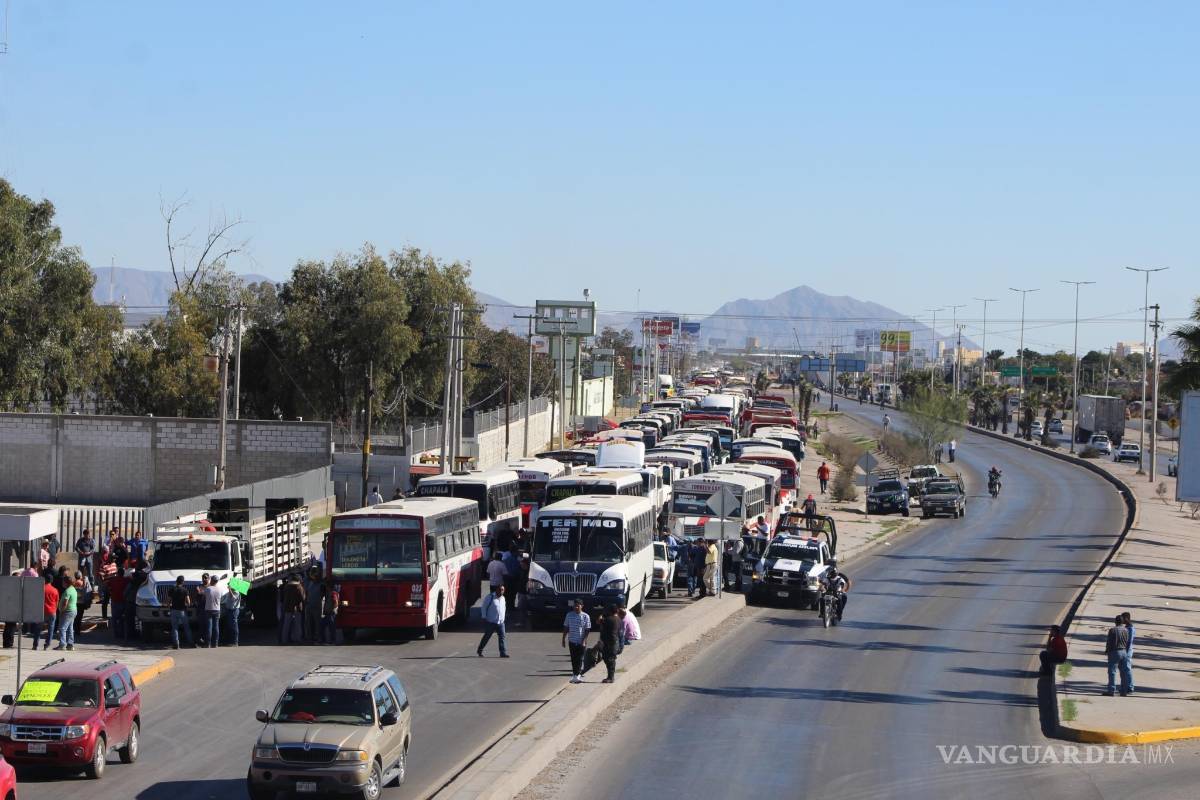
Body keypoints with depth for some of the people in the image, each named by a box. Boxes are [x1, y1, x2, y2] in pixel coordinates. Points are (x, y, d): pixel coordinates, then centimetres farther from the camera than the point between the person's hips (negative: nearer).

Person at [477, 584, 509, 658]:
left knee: (502, 637, -7)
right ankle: (479, 651, 22)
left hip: (500, 622, 5)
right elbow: (483, 607, -5)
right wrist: (484, 618, -9)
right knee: (487, 636, 5)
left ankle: (503, 653, -9)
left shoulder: (503, 598, 11)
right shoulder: (490, 597, -8)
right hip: (490, 622, -5)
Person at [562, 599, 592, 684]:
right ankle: (575, 674, 15)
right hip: (572, 641, 3)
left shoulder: (585, 616, -6)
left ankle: (578, 674, 4)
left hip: (581, 642, -3)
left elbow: (587, 630, -5)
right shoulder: (569, 615, 2)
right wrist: (564, 639, 5)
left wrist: (584, 641, -13)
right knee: (573, 659, 7)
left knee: (580, 659, -1)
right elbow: (566, 628, 8)